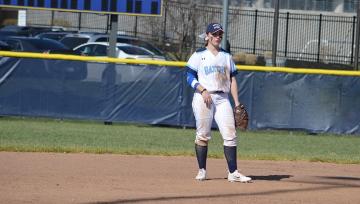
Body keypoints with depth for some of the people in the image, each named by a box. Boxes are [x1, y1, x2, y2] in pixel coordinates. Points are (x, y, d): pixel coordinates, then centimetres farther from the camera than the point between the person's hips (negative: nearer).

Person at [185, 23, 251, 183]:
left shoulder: (226, 56, 19)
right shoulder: (199, 55, 6)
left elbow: (232, 80, 17)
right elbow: (190, 77, -1)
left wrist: (237, 102, 8)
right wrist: (203, 90, -16)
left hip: (222, 99, 4)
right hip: (203, 98, -3)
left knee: (230, 135, -7)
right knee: (203, 135, -3)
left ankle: (233, 172, -9)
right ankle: (202, 171, 5)